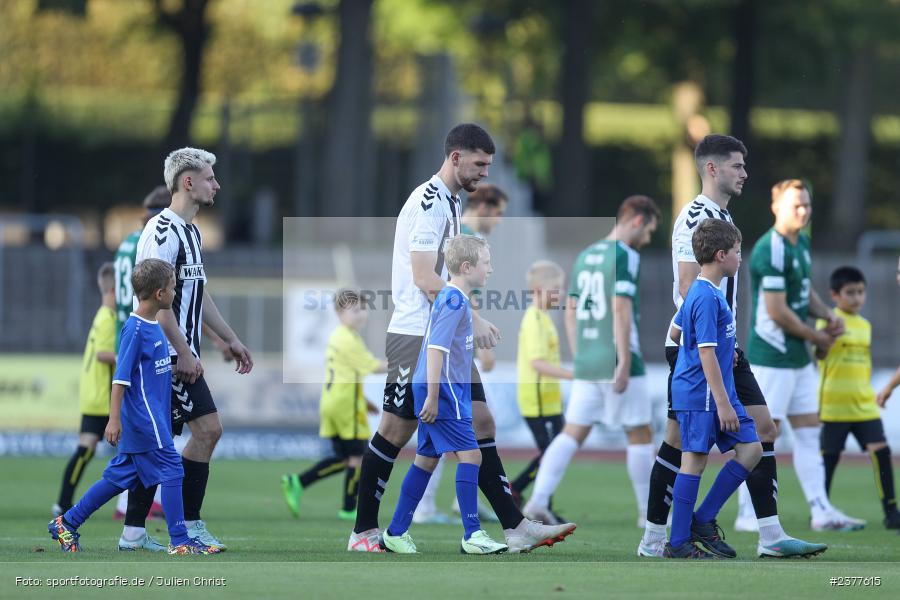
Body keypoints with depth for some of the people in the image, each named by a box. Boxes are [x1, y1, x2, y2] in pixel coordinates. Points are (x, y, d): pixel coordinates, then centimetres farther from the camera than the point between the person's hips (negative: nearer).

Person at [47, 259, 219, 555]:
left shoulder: (154, 325, 12)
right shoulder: (135, 328, -16)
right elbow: (121, 377, -18)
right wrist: (113, 419, -20)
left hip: (155, 416, 9)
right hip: (144, 419, -9)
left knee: (120, 476, 12)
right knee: (171, 472, -5)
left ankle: (66, 523, 18)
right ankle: (179, 542, 0)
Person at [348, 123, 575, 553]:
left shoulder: (450, 202, 15)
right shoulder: (427, 202, -15)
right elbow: (424, 279, -21)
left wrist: (468, 323, 17)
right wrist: (472, 318, -19)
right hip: (415, 336, -9)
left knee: (480, 424, 3)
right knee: (395, 432, -3)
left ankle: (515, 529, 0)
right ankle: (363, 532, 7)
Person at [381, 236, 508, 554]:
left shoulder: (451, 298, 16)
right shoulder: (454, 301, -15)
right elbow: (435, 348, -21)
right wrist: (432, 397, -23)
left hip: (437, 390, 10)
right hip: (442, 390, -10)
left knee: (427, 459, 13)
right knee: (470, 454, -11)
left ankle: (396, 533, 17)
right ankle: (472, 536, -13)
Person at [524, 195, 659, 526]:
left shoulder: (585, 257, 15)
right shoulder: (625, 256, -9)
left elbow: (571, 310, 17)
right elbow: (621, 310, -17)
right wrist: (624, 363, -18)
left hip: (586, 363, 7)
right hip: (616, 361, -7)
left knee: (572, 433, 5)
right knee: (639, 434, 4)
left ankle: (537, 501, -8)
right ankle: (649, 512, 10)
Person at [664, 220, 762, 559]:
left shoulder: (698, 292, 13)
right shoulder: (707, 297, -18)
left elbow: (675, 333, 25)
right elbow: (706, 353, -21)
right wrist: (723, 403, -22)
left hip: (717, 392, 10)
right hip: (700, 394, -10)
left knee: (750, 449, 6)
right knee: (695, 461, -5)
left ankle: (703, 520, 10)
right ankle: (678, 544, 1)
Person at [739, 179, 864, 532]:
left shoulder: (801, 244, 12)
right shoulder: (771, 250, -18)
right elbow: (777, 311, -21)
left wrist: (827, 316, 3)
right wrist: (817, 337, -9)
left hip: (798, 358, 10)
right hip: (771, 358, -10)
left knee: (809, 432, 9)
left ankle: (821, 512, 11)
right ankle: (747, 514, 1)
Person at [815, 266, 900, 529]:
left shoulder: (865, 325, 14)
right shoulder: (828, 321, -7)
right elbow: (820, 354, -20)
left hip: (865, 406, 5)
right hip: (834, 406, -5)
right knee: (828, 457, 3)